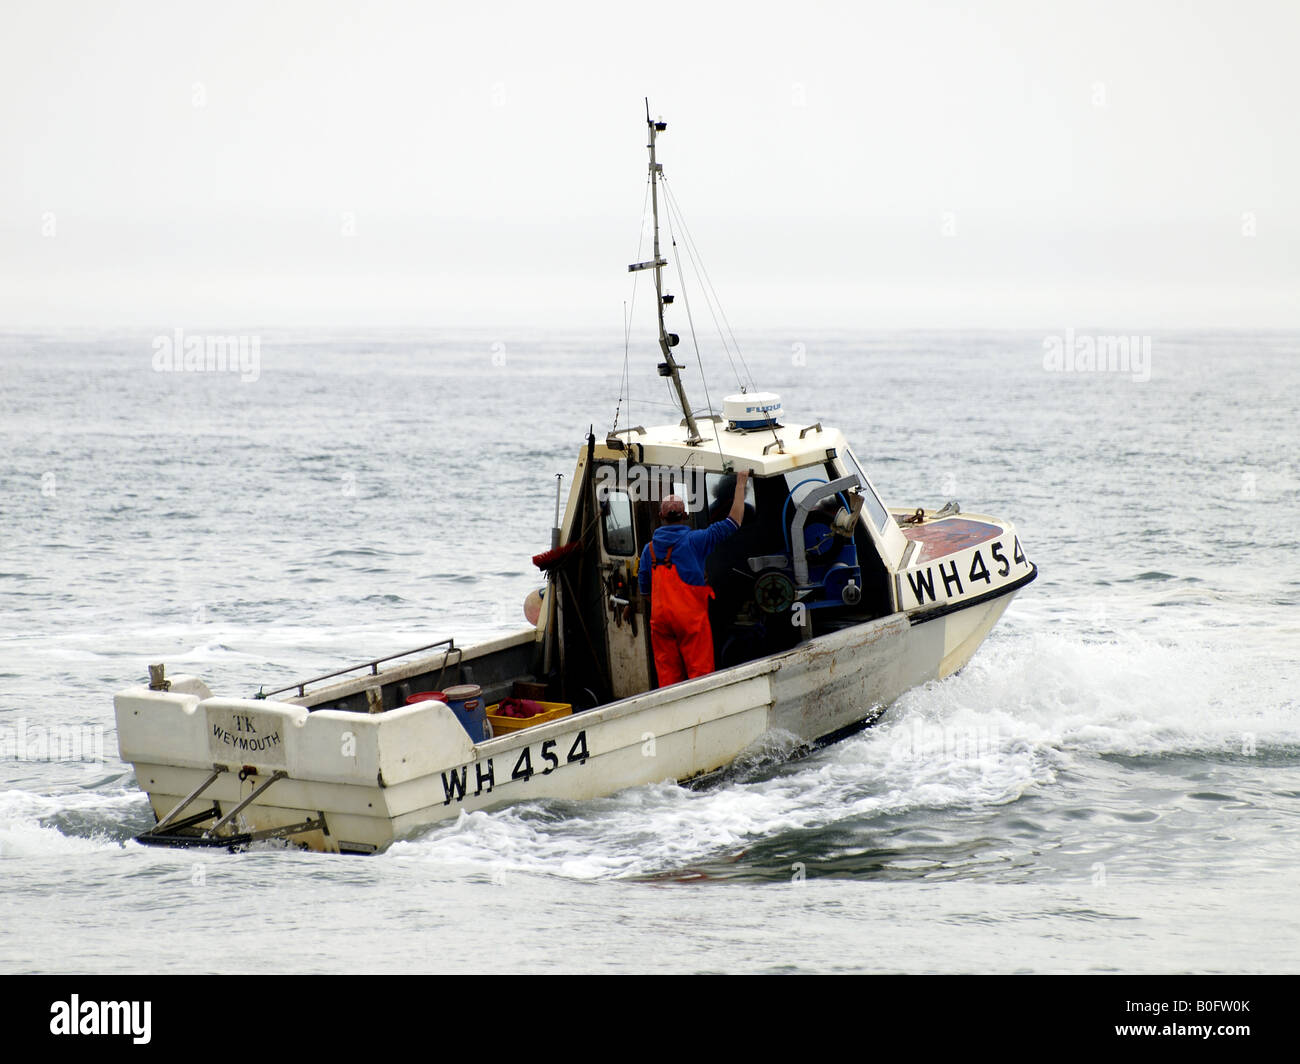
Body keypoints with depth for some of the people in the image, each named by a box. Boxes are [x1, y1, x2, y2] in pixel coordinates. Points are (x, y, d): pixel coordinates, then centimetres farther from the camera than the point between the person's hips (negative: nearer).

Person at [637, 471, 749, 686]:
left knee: (667, 674, 7)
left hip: (660, 615, 4)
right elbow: (733, 523, -3)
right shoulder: (694, 539, -5)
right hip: (691, 615, -4)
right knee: (700, 670, -2)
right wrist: (740, 485, 3)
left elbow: (644, 587, 15)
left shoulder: (650, 547, 9)